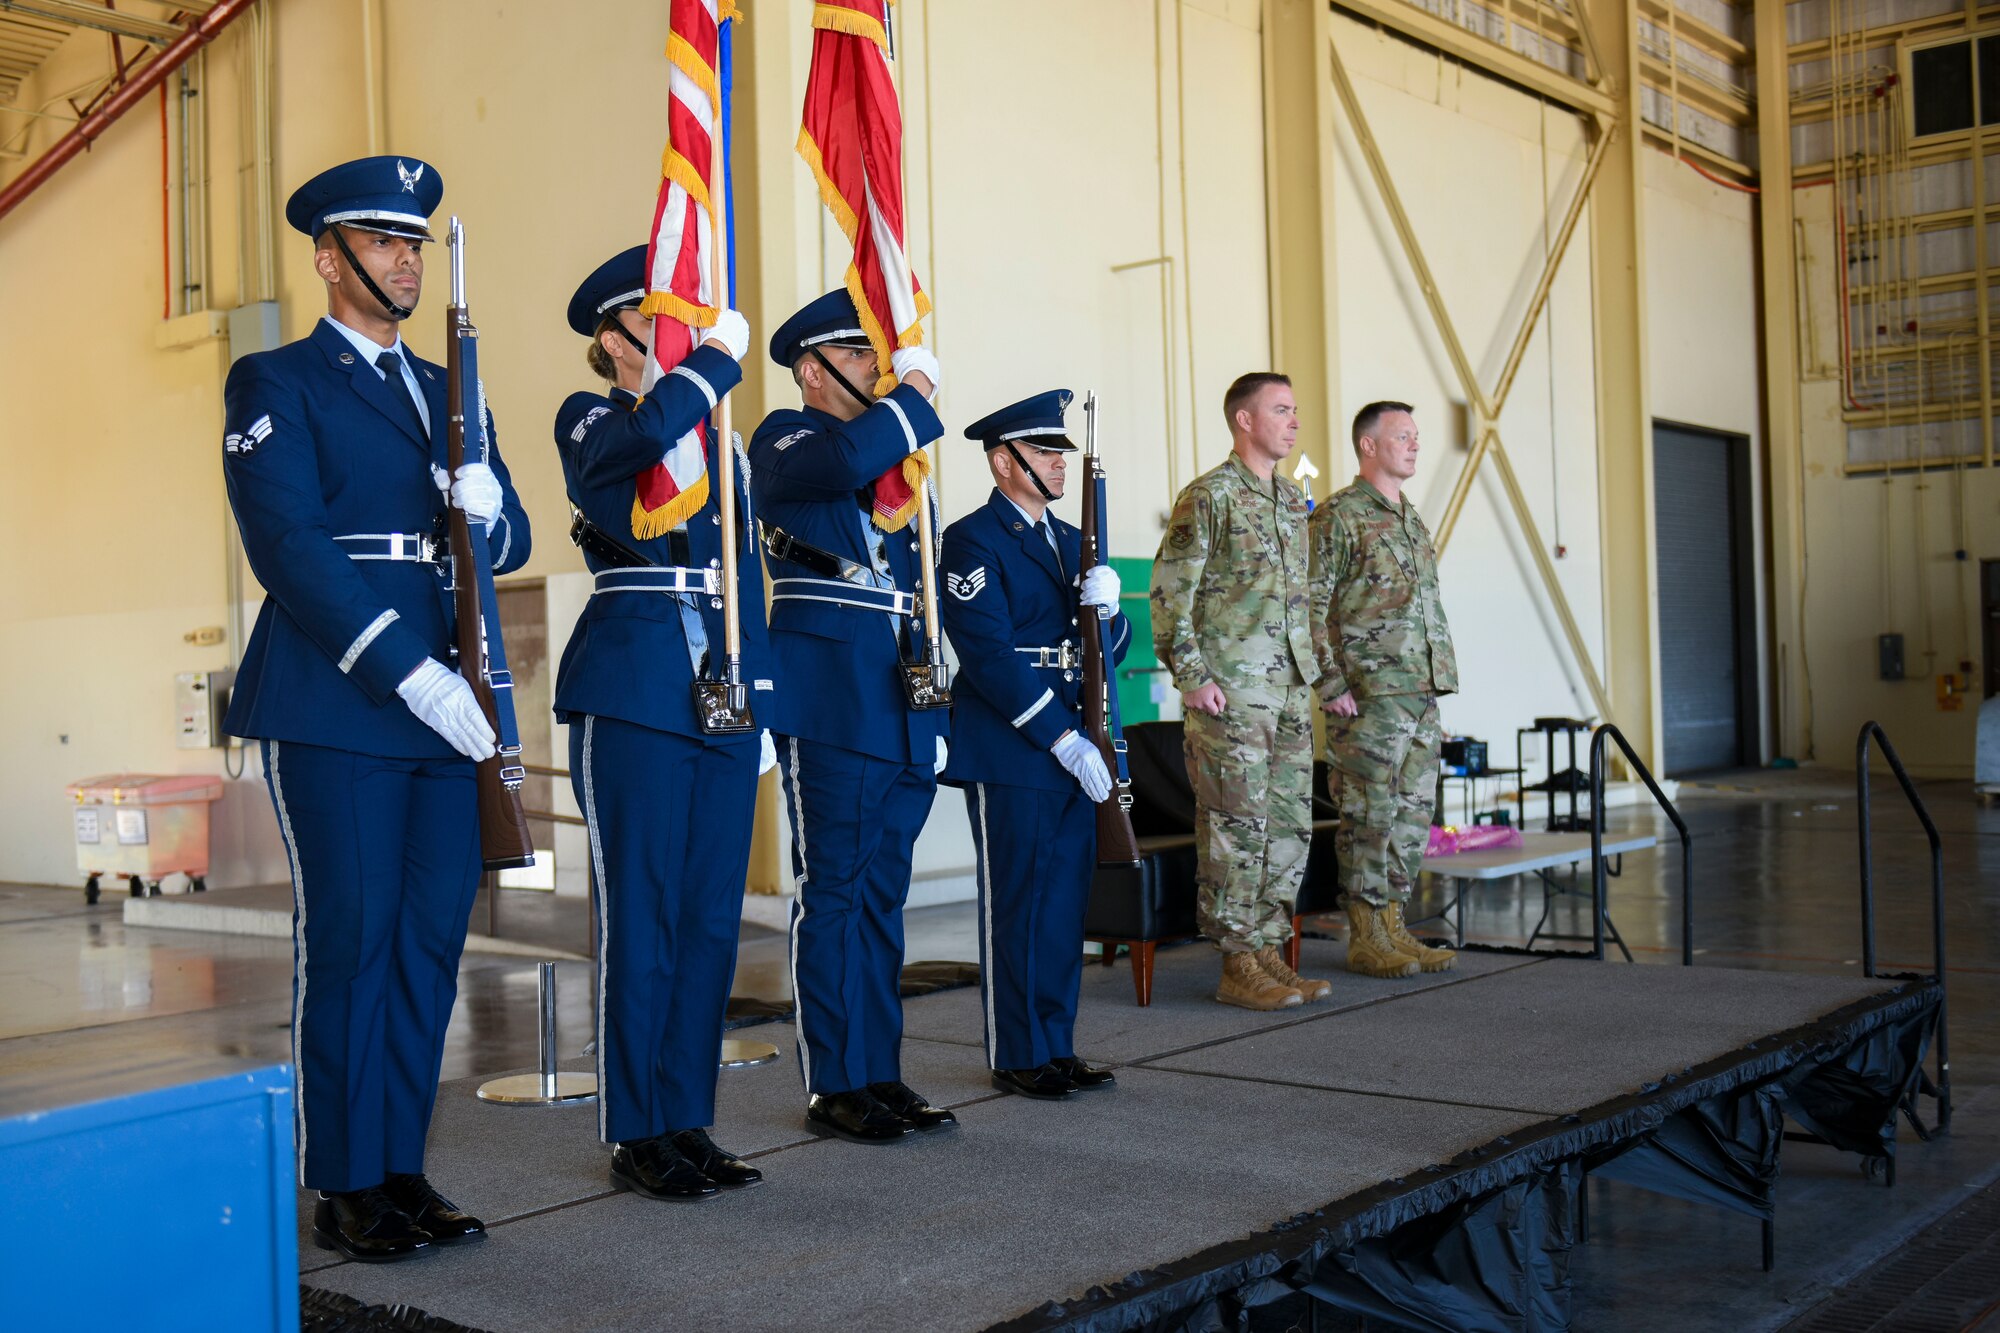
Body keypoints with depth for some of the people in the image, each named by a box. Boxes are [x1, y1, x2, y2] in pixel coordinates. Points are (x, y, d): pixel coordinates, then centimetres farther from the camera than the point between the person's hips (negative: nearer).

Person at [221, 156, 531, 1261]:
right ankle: (345, 1187, 9)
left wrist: (490, 508, -7)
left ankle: (402, 1168, 17)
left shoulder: (444, 389, 21)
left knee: (431, 941, 6)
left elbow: (507, 543, 18)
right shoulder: (275, 383, 2)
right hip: (335, 708, -6)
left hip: (441, 706, 6)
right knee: (348, 943, -3)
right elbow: (290, 547, -10)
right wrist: (406, 668, -18)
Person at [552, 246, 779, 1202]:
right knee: (642, 910, -3)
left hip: (724, 693, 6)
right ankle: (637, 1132, 7)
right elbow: (638, 440, -24)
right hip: (633, 687, -6)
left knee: (712, 912, 7)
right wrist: (715, 359, -12)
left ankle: (689, 1121, 16)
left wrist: (759, 699, 13)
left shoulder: (715, 436, 21)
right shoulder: (589, 419, 3)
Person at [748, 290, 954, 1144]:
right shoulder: (784, 437, 2)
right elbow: (844, 462, -23)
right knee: (833, 888, -4)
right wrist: (913, 398, -7)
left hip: (902, 699, 7)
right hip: (829, 694, -7)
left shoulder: (891, 450, 23)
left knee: (882, 891, 9)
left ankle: (880, 1074, 16)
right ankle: (832, 1086, 2)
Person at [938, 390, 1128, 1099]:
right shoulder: (973, 540, -7)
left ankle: (1057, 1046, 20)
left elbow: (1112, 650, 16)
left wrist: (1106, 610, -7)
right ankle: (1016, 1056, 10)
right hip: (1010, 755, -7)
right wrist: (1061, 738, -18)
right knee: (1016, 903, 0)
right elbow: (989, 654, -16)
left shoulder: (1072, 542, 17)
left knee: (1066, 903, 10)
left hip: (1077, 750, 7)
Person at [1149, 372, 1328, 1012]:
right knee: (1237, 827, -4)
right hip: (1232, 694, -8)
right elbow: (1169, 592, -12)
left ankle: (1270, 953, 18)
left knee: (1290, 824, 9)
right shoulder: (1209, 496, -8)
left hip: (1290, 690, 8)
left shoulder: (1293, 500, 16)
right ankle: (1238, 966, 3)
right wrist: (1192, 677, -16)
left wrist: (1313, 673, 18)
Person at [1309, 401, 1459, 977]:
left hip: (1420, 693, 8)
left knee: (1413, 813, 10)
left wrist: (1436, 679, 18)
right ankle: (1365, 936, 3)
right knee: (1370, 815, -4)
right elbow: (1310, 606, -12)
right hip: (1369, 696, -8)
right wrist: (1331, 685, -17)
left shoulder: (1412, 520, 19)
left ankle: (1394, 925, 18)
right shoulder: (1338, 516, -7)